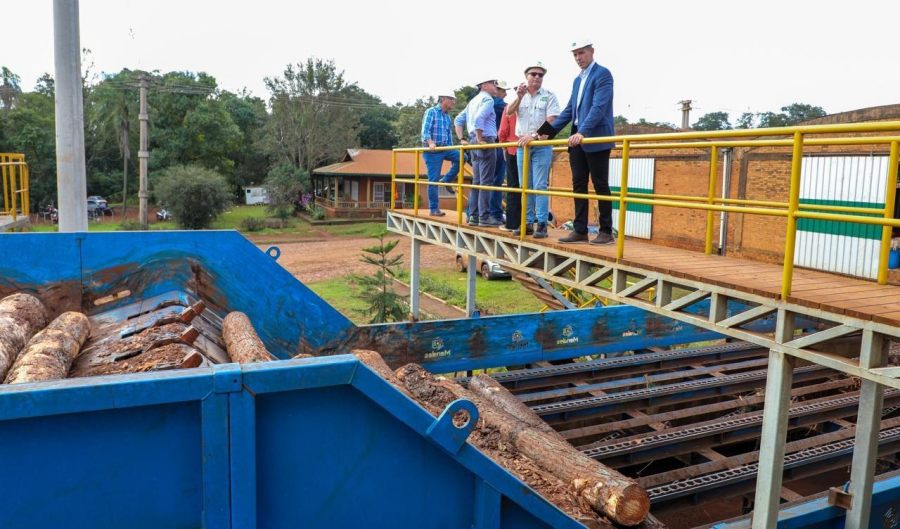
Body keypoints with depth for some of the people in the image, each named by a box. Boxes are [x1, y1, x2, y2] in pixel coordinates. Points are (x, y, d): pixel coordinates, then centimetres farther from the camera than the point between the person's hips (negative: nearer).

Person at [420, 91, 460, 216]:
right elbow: (425, 131, -17)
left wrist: (451, 150, 18)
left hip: (444, 148, 7)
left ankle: (447, 180, 1)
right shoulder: (431, 112, -6)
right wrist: (430, 143, -33)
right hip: (432, 151, -7)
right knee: (434, 180, -5)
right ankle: (433, 209, 2)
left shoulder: (447, 116, 15)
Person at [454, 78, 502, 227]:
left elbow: (458, 120, 21)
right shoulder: (487, 99, -7)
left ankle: (473, 216, 11)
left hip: (473, 143, 9)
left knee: (477, 181, 11)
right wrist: (480, 139, -17)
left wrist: (462, 139, 17)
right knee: (486, 181, -7)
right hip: (486, 143, -9)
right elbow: (479, 119, -24)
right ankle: (484, 217, -7)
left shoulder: (473, 101, 20)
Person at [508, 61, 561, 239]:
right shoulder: (520, 95, 9)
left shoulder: (549, 96, -1)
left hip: (541, 146, -4)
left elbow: (550, 122, -8)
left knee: (540, 186, -8)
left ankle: (542, 223, -7)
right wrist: (519, 97, -23)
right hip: (522, 145, 4)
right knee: (525, 186, 7)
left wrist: (534, 136, -17)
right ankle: (527, 221, 13)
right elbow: (509, 112, -7)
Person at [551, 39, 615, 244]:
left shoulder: (602, 74, -7)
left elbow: (599, 107, -20)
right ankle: (580, 231, 10)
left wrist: (582, 132, -30)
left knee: (600, 185, -2)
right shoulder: (577, 80, 18)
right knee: (579, 185, 6)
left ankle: (606, 232, 5)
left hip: (596, 139, -8)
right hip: (577, 139, 8)